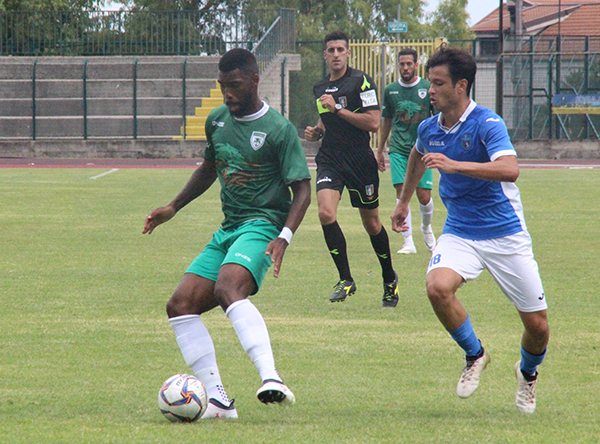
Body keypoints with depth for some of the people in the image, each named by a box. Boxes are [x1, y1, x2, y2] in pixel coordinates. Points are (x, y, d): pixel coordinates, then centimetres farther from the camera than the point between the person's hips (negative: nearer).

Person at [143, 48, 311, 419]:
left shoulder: (280, 130, -7)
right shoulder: (217, 121, 13)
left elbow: (302, 189, -9)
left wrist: (284, 238, -22)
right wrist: (174, 208, 27)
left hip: (262, 226, -8)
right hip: (226, 231, 8)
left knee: (228, 290, -36)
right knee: (181, 305, -6)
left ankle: (271, 379, -49)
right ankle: (217, 400, -6)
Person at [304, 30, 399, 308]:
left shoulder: (361, 82, -8)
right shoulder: (320, 88, 13)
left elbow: (373, 123, -15)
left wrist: (337, 109, -17)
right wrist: (316, 132, 7)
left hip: (360, 160, -4)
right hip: (329, 160, 4)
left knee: (371, 223, 8)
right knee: (326, 213, -19)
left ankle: (390, 279, 29)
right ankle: (345, 279, -8)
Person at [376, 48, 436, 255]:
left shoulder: (428, 88, 1)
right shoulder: (390, 90, 8)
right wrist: (380, 150, 17)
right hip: (398, 150, 1)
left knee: (424, 196, -3)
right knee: (401, 193, -10)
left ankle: (426, 227, 29)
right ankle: (408, 242, -6)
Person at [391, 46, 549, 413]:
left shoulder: (488, 124, -18)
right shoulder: (429, 129, 1)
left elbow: (510, 169, -36)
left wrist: (455, 165, -42)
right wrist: (404, 201, 35)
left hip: (505, 234, -4)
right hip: (459, 234, 4)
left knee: (537, 327, -1)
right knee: (438, 287, -28)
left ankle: (528, 372, 35)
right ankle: (475, 355, -2)